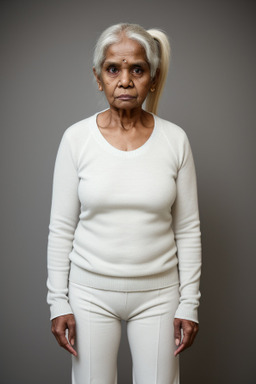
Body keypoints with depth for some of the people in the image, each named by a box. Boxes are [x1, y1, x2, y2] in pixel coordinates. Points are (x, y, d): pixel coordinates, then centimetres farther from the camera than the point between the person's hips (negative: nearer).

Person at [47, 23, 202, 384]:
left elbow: (188, 229, -1)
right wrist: (58, 301, -3)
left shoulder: (175, 139, -5)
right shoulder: (76, 138, -7)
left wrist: (189, 303, -1)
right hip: (91, 291, 0)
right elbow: (62, 228, -2)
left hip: (158, 292, 1)